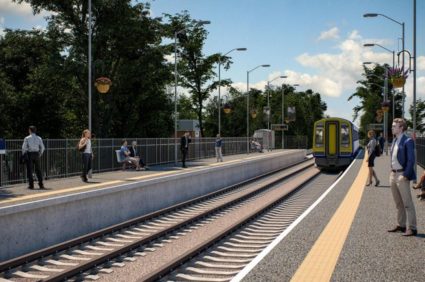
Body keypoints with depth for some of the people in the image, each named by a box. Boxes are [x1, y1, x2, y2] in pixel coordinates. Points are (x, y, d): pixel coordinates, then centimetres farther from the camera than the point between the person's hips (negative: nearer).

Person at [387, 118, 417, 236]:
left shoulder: (407, 141, -12)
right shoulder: (394, 141, 14)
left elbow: (411, 160, -15)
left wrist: (405, 175, -18)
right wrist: (392, 173, 14)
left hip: (402, 175, -8)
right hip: (393, 174, 8)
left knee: (407, 203, -4)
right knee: (398, 203, 15)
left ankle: (411, 228, 0)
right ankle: (401, 225, 24)